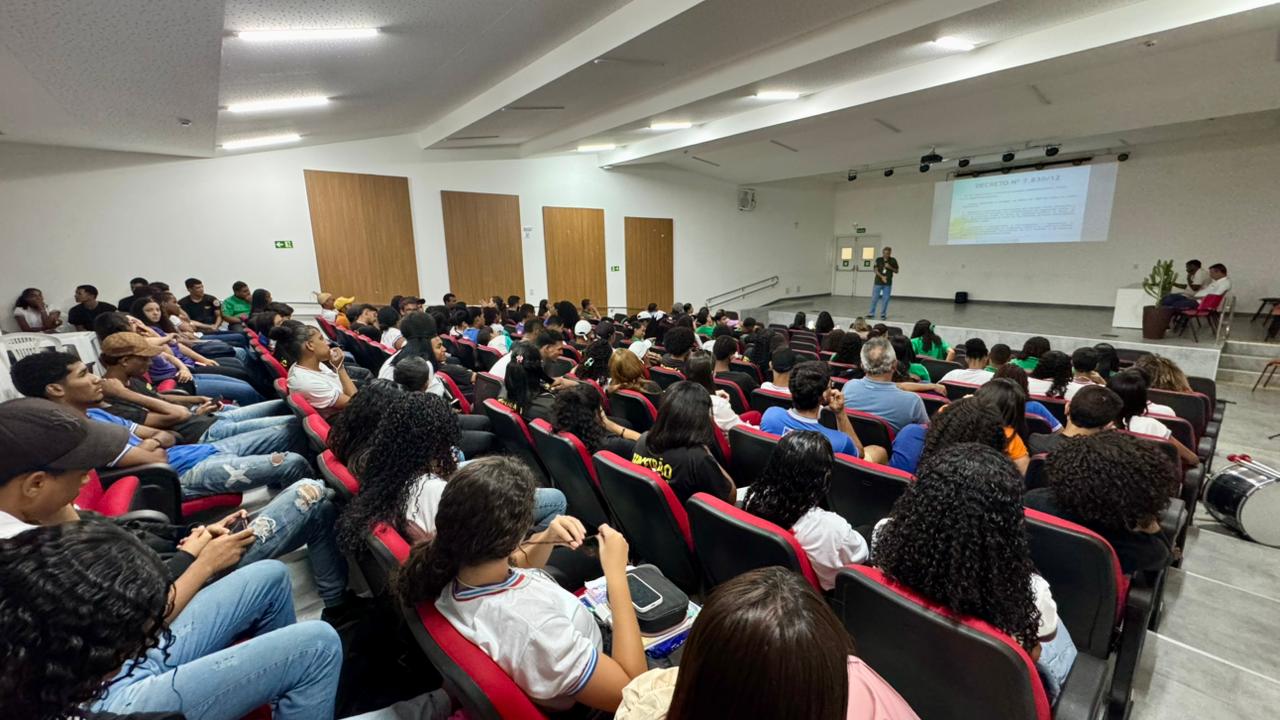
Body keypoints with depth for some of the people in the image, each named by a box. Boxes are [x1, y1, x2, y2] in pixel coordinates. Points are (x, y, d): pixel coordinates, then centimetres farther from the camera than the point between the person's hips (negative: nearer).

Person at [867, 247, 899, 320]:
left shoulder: (893, 260, 2)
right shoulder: (878, 260, 0)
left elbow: (896, 271, 5)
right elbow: (876, 270, -4)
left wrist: (890, 267, -13)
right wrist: (882, 277, -19)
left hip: (888, 283, 0)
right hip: (878, 282, 0)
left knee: (886, 299, 1)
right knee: (874, 298, 1)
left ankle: (883, 314, 11)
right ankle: (871, 313, 9)